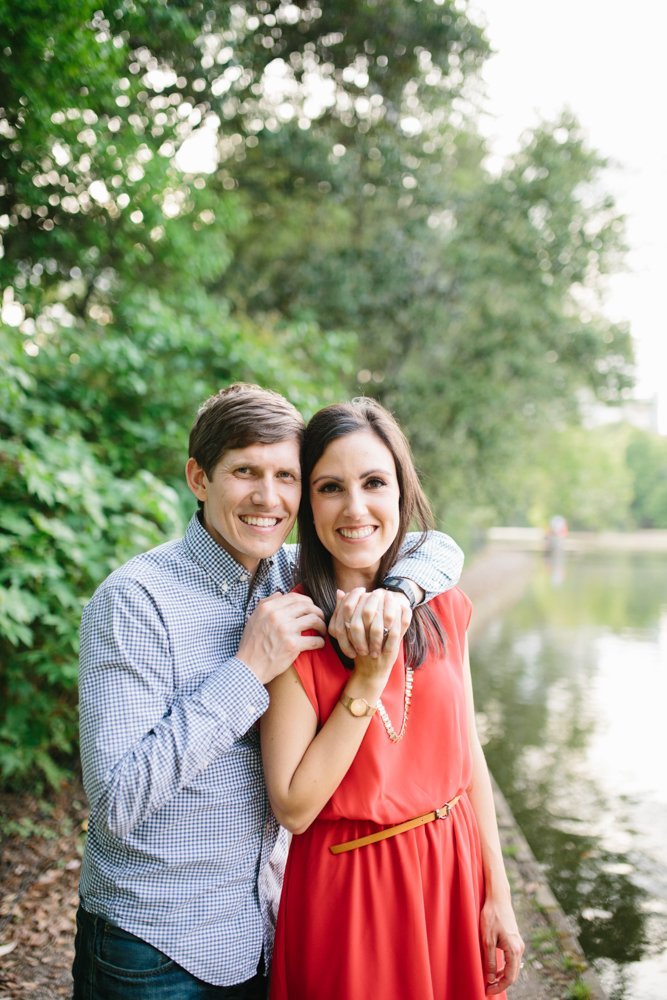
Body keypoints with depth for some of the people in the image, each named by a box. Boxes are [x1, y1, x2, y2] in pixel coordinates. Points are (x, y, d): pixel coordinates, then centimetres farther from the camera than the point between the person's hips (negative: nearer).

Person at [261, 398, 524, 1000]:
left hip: (453, 875, 4)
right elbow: (293, 808, -18)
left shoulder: (441, 609, -2)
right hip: (347, 888, -4)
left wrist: (498, 897, 6)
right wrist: (368, 677, -22)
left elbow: (468, 757, 5)